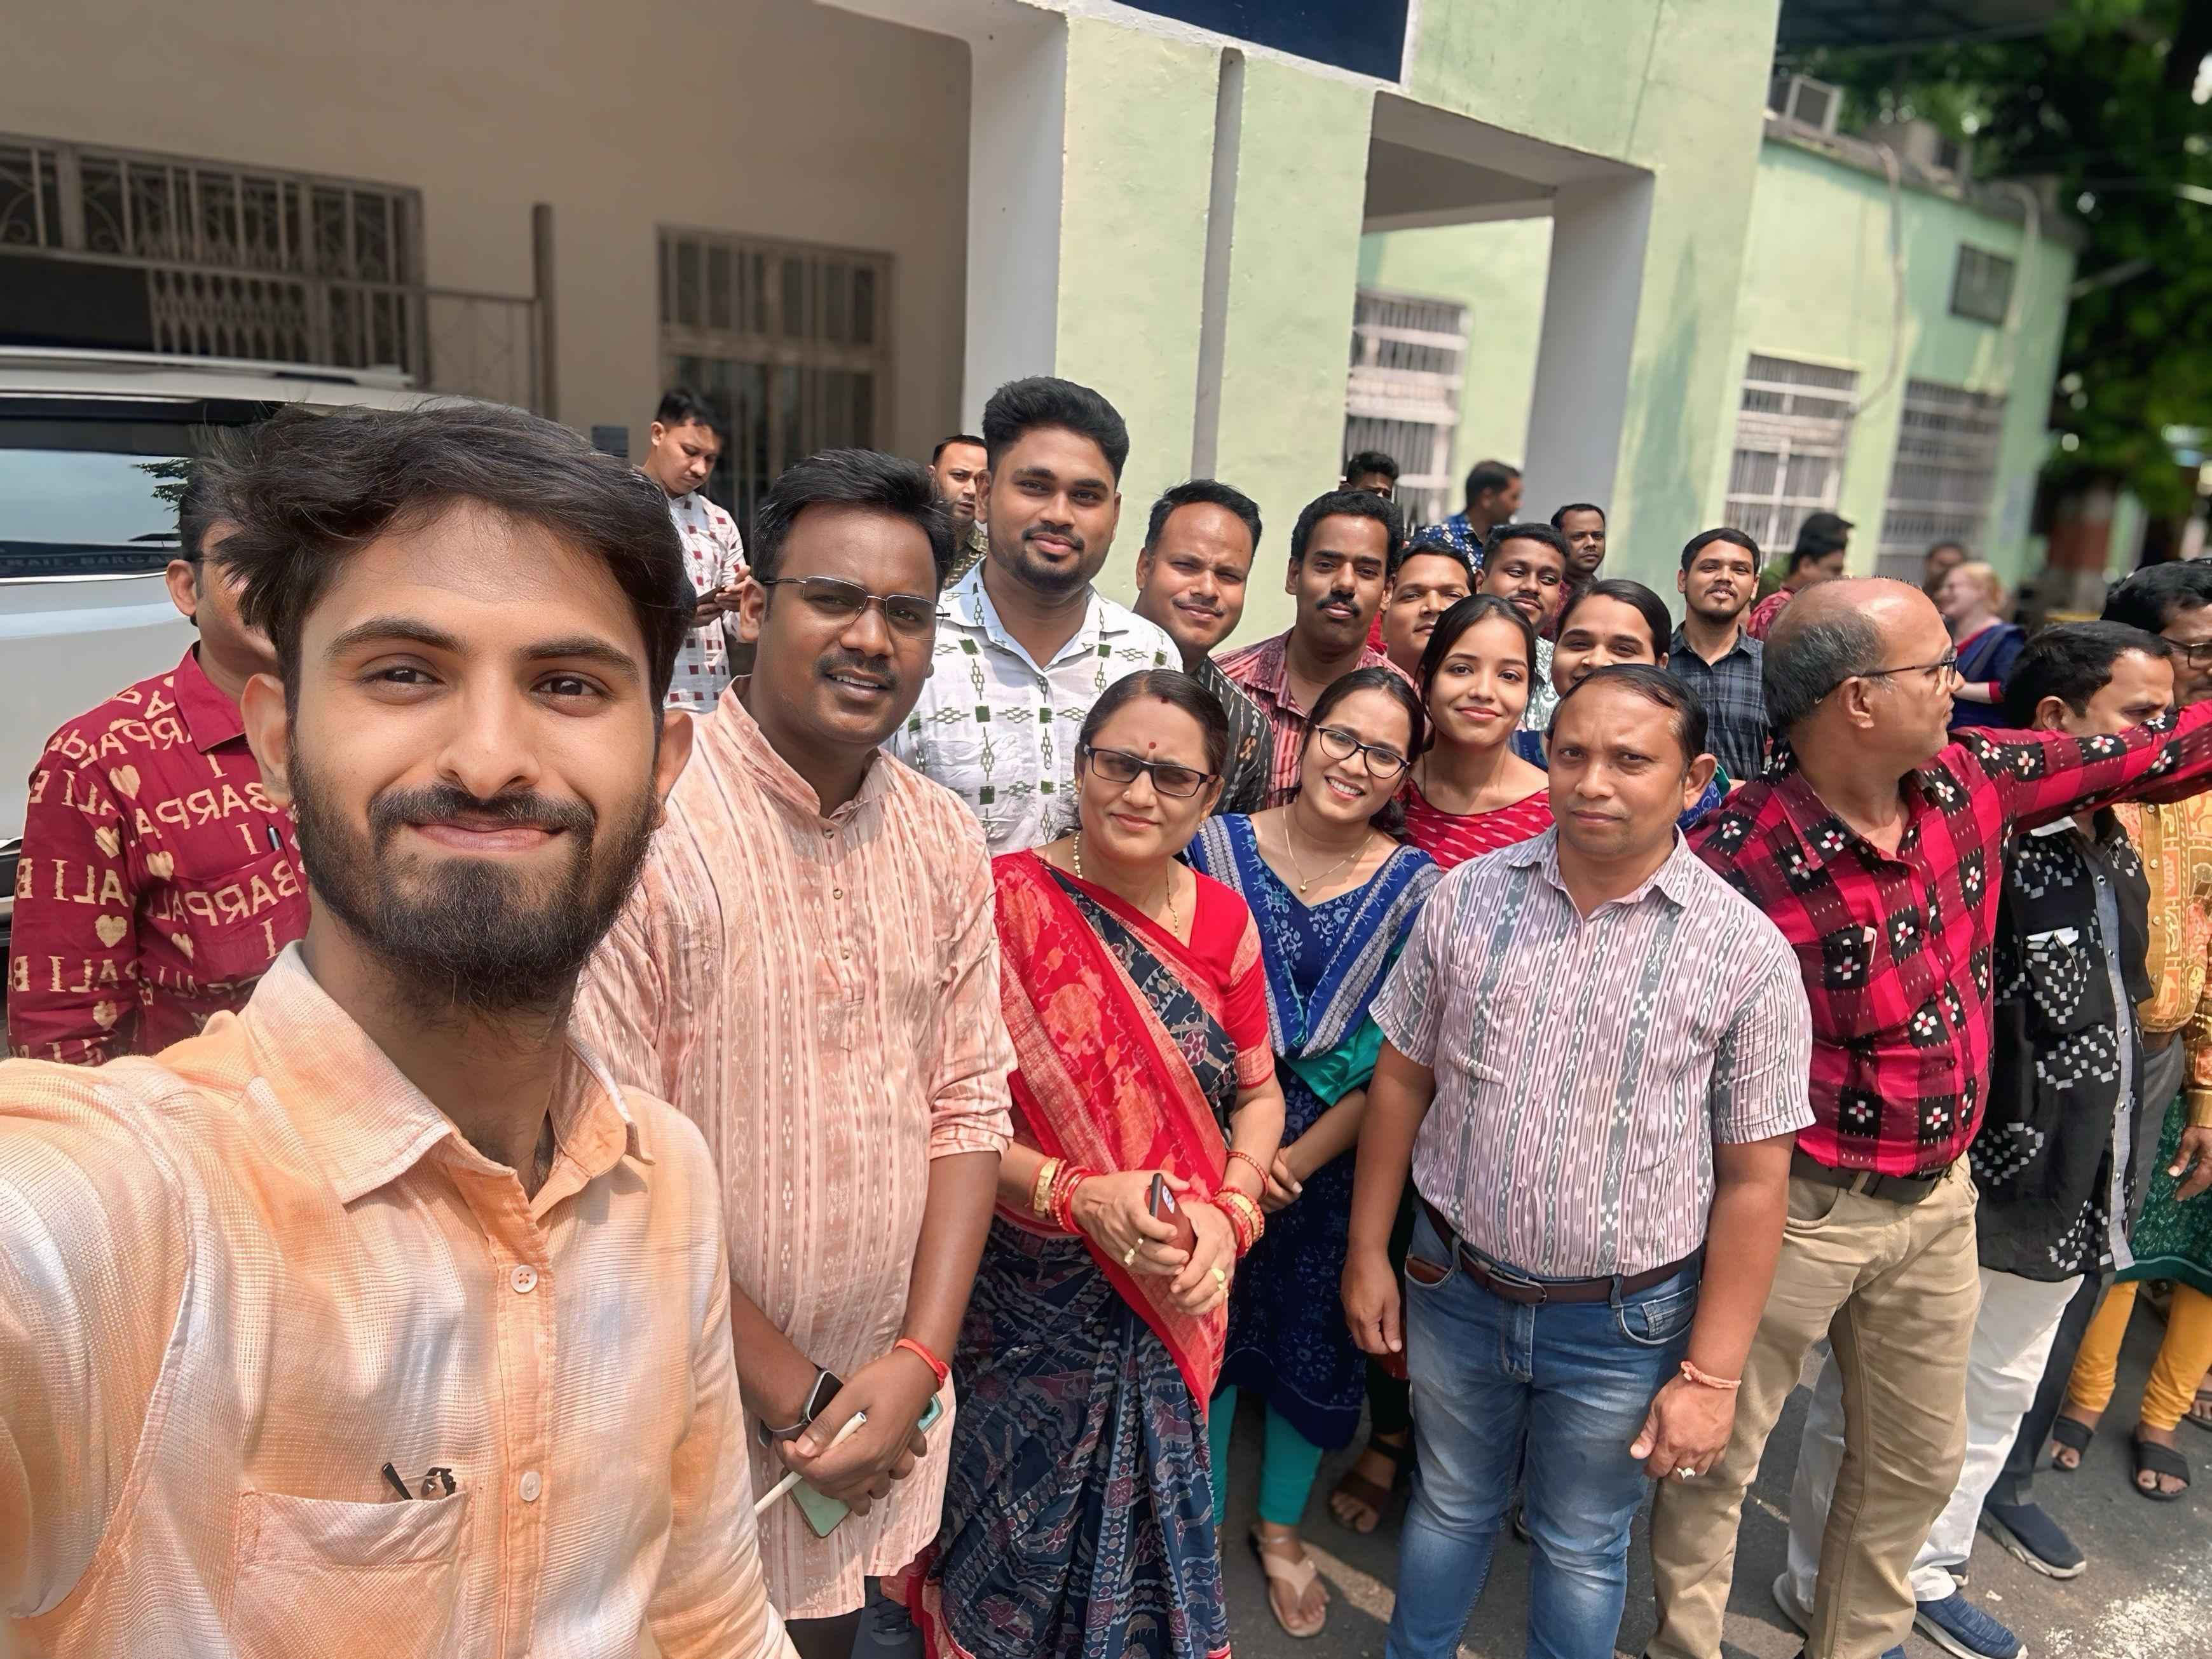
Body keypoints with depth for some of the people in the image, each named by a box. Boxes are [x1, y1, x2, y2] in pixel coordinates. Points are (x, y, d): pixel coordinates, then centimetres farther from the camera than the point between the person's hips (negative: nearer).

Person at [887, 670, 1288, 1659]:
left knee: (1149, 1530, 21)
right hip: (1028, 1304, -3)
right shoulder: (1004, 902, -15)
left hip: (1176, 1301, 4)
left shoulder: (1222, 921, 0)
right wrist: (1079, 1197, -25)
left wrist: (1229, 1214, -8)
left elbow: (1257, 1094, 8)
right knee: (1018, 1545, 15)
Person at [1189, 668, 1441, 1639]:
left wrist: (1298, 1161, -13)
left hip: (1335, 1166, 1)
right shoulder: (1218, 848, -8)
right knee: (1207, 1333, 12)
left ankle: (1281, 1531, 43)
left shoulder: (1415, 887, -5)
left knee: (1313, 1344, 17)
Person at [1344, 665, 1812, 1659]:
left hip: (1623, 1324, -2)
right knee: (1448, 1504, 25)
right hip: (1454, 1287, 3)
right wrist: (1368, 1251, 3)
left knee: (1582, 1546, 20)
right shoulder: (1467, 898, -8)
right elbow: (1402, 1079, 1)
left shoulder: (1747, 953, -14)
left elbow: (1753, 1179, -10)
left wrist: (1711, 1374, -8)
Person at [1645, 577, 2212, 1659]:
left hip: (1939, 1197, 8)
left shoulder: (1975, 779, -5)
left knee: (1918, 1460, 24)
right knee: (1718, 1455, 11)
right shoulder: (1736, 858, -26)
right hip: (1795, 1205, -7)